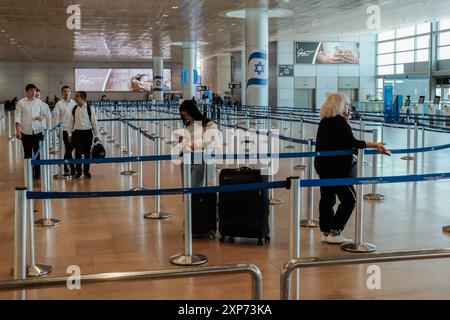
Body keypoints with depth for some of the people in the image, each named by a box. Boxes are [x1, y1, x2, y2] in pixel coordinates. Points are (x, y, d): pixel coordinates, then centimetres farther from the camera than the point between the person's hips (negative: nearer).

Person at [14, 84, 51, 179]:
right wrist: (18, 131, -12)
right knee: (27, 155, 7)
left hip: (37, 131, 1)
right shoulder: (21, 102, -1)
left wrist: (42, 117, -10)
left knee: (38, 154, 1)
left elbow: (46, 113, 14)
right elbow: (17, 117, -4)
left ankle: (38, 173, 11)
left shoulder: (39, 102, 5)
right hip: (25, 132, -1)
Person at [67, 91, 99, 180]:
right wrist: (70, 134, 5)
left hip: (87, 132, -1)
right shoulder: (74, 109, 1)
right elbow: (70, 122, 8)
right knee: (78, 152, -5)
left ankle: (86, 171, 24)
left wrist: (96, 135, -2)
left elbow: (94, 122, -3)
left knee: (87, 152, 9)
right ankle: (79, 172, 5)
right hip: (77, 132, 1)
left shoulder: (89, 108, -7)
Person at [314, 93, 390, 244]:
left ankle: (326, 232, 16)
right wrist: (374, 145, -20)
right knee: (349, 199, 0)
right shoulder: (339, 121, -15)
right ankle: (334, 233, -1)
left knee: (327, 198, 12)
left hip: (323, 166, 9)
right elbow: (352, 143, -21)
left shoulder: (324, 121, 11)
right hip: (337, 168, -9)